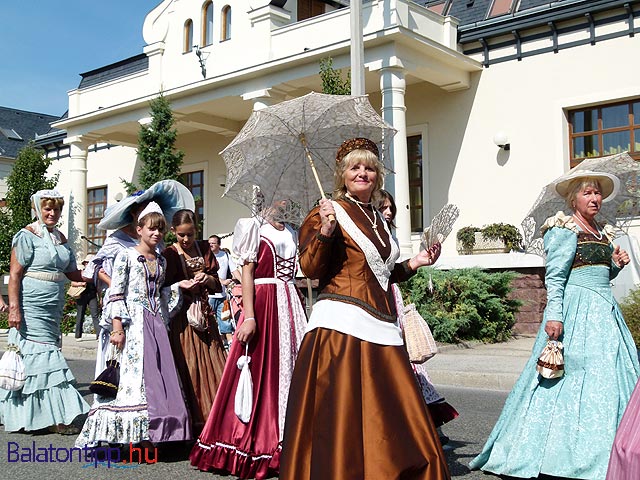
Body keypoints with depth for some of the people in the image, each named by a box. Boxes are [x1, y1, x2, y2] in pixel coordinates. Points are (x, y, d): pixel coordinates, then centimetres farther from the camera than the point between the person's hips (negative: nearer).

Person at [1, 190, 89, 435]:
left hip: (53, 308, 8)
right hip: (31, 308, -8)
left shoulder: (60, 238, 16)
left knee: (45, 357, 9)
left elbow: (71, 273, 19)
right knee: (43, 357, -7)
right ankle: (55, 417, -4)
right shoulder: (27, 236, -7)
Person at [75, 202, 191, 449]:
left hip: (156, 322, 6)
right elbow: (116, 294, -7)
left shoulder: (161, 261, 16)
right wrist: (117, 327, -13)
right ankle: (137, 436, -6)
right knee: (137, 373, -10)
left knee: (159, 374, 0)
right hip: (134, 321, -6)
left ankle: (149, 436, 5)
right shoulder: (126, 256, -2)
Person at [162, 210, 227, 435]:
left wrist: (207, 279, -8)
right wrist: (184, 285, -19)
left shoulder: (204, 248, 11)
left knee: (213, 364, 1)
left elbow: (217, 284, 12)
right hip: (182, 317, -4)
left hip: (205, 314, 4)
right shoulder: (169, 254, 0)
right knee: (188, 368, -4)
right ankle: (194, 421, 3)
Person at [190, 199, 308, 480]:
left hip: (290, 305, 6)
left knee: (290, 369, 6)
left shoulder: (291, 232, 17)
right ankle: (252, 447, 5)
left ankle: (285, 441, 15)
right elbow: (247, 272, -9)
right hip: (263, 302, -6)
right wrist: (249, 317, -18)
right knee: (260, 370, -5)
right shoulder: (255, 227, -1)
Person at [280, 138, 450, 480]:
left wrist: (415, 262, 19)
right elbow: (310, 268, -10)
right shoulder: (331, 211, 0)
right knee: (342, 417, -6)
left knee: (390, 419, 5)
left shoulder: (377, 218, 21)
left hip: (382, 325, 7)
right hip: (342, 325, -7)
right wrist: (325, 231, -23)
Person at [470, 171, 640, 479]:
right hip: (576, 308, -8)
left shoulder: (603, 232, 18)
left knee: (613, 371, 5)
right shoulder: (565, 230, -6)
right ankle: (566, 453, -2)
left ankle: (612, 452, 14)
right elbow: (554, 277, -14)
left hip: (604, 309, 9)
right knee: (576, 371, -10)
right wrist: (554, 315, -22)